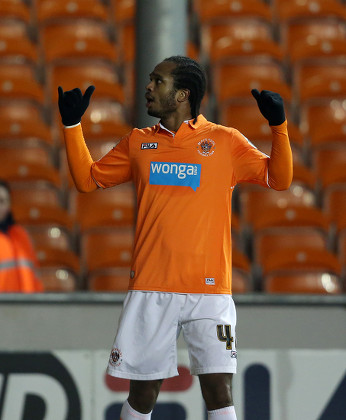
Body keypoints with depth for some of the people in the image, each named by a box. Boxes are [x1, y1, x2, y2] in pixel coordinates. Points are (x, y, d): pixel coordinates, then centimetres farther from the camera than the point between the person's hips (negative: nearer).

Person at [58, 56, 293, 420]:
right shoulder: (139, 142, 13)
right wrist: (72, 123, 13)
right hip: (149, 288, 2)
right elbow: (88, 179, 21)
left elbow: (279, 179, 2)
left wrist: (278, 126, -10)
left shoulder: (225, 141, 4)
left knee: (218, 390, -8)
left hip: (209, 289, -2)